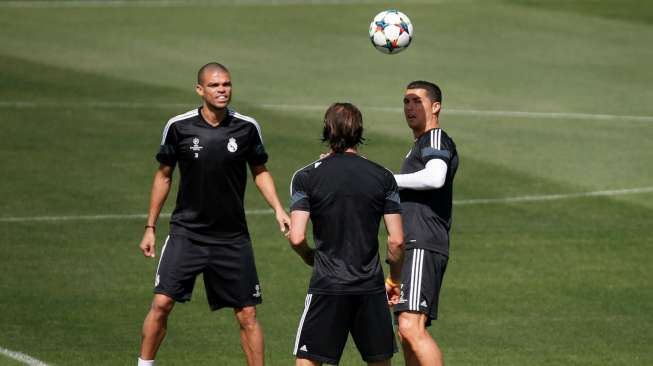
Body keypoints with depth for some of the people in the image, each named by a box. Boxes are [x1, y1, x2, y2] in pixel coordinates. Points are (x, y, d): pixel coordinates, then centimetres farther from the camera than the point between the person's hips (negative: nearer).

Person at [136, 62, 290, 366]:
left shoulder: (247, 128, -3)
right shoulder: (178, 127, -6)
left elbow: (260, 171, 11)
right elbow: (164, 175, 6)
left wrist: (278, 209, -4)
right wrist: (150, 228, 7)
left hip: (232, 237, 1)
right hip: (186, 234, -1)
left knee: (247, 314, 2)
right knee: (162, 303, -11)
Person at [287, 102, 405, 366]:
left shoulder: (306, 177, -3)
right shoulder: (382, 177, 2)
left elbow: (296, 238, -10)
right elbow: (396, 240, 1)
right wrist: (395, 278, 16)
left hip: (327, 286, -2)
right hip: (371, 286, 2)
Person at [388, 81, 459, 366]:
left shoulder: (437, 140, -3)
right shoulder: (419, 146, 28)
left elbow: (435, 177, -24)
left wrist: (388, 180, -15)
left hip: (423, 247, -11)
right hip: (413, 248, 11)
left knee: (411, 327, -22)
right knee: (408, 335, 8)